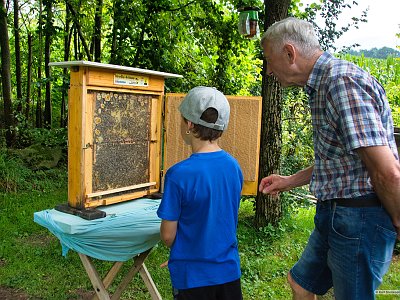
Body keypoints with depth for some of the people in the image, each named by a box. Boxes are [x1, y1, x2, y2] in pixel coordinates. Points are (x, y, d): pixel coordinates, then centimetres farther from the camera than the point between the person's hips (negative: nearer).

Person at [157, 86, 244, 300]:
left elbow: (168, 236, -15)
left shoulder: (179, 174, -23)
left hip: (192, 276, -4)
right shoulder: (234, 166, -6)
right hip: (229, 271, 5)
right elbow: (228, 219, 6)